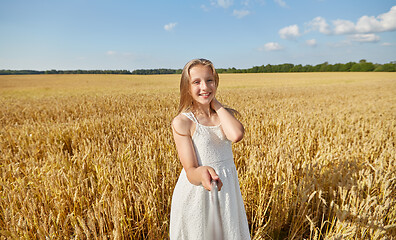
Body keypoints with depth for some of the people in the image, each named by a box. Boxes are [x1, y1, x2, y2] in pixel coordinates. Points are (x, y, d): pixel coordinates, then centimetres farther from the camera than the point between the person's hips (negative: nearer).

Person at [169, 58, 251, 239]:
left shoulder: (226, 114, 0)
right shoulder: (182, 122, -14)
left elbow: (236, 135, -23)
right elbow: (190, 171, -18)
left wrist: (215, 104, -14)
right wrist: (202, 173, -41)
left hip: (226, 190, 4)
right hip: (196, 196, -4)